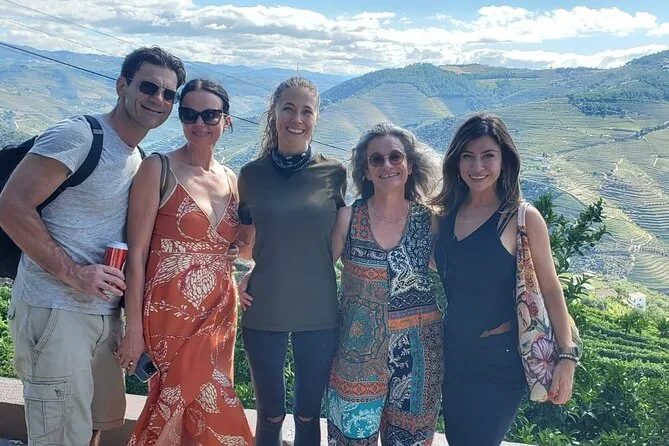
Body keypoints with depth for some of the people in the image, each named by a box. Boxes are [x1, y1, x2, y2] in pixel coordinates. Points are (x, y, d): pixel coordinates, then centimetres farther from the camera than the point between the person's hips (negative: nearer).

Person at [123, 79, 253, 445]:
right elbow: (136, 253, -9)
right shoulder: (158, 169, -7)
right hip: (172, 315, -5)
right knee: (214, 415, -2)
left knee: (183, 407, 12)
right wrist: (134, 328, -12)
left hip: (220, 314, 6)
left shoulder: (231, 180, 9)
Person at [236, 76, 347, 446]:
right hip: (263, 311, 0)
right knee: (270, 414, 12)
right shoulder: (251, 174, -2)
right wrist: (243, 277, -3)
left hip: (319, 312, 0)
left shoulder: (334, 173, -4)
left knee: (308, 414, 13)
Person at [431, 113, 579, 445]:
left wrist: (567, 357, -12)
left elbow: (550, 289, -8)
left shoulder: (522, 218, -12)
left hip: (498, 360, -5)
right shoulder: (447, 214, 3)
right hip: (453, 355, 5)